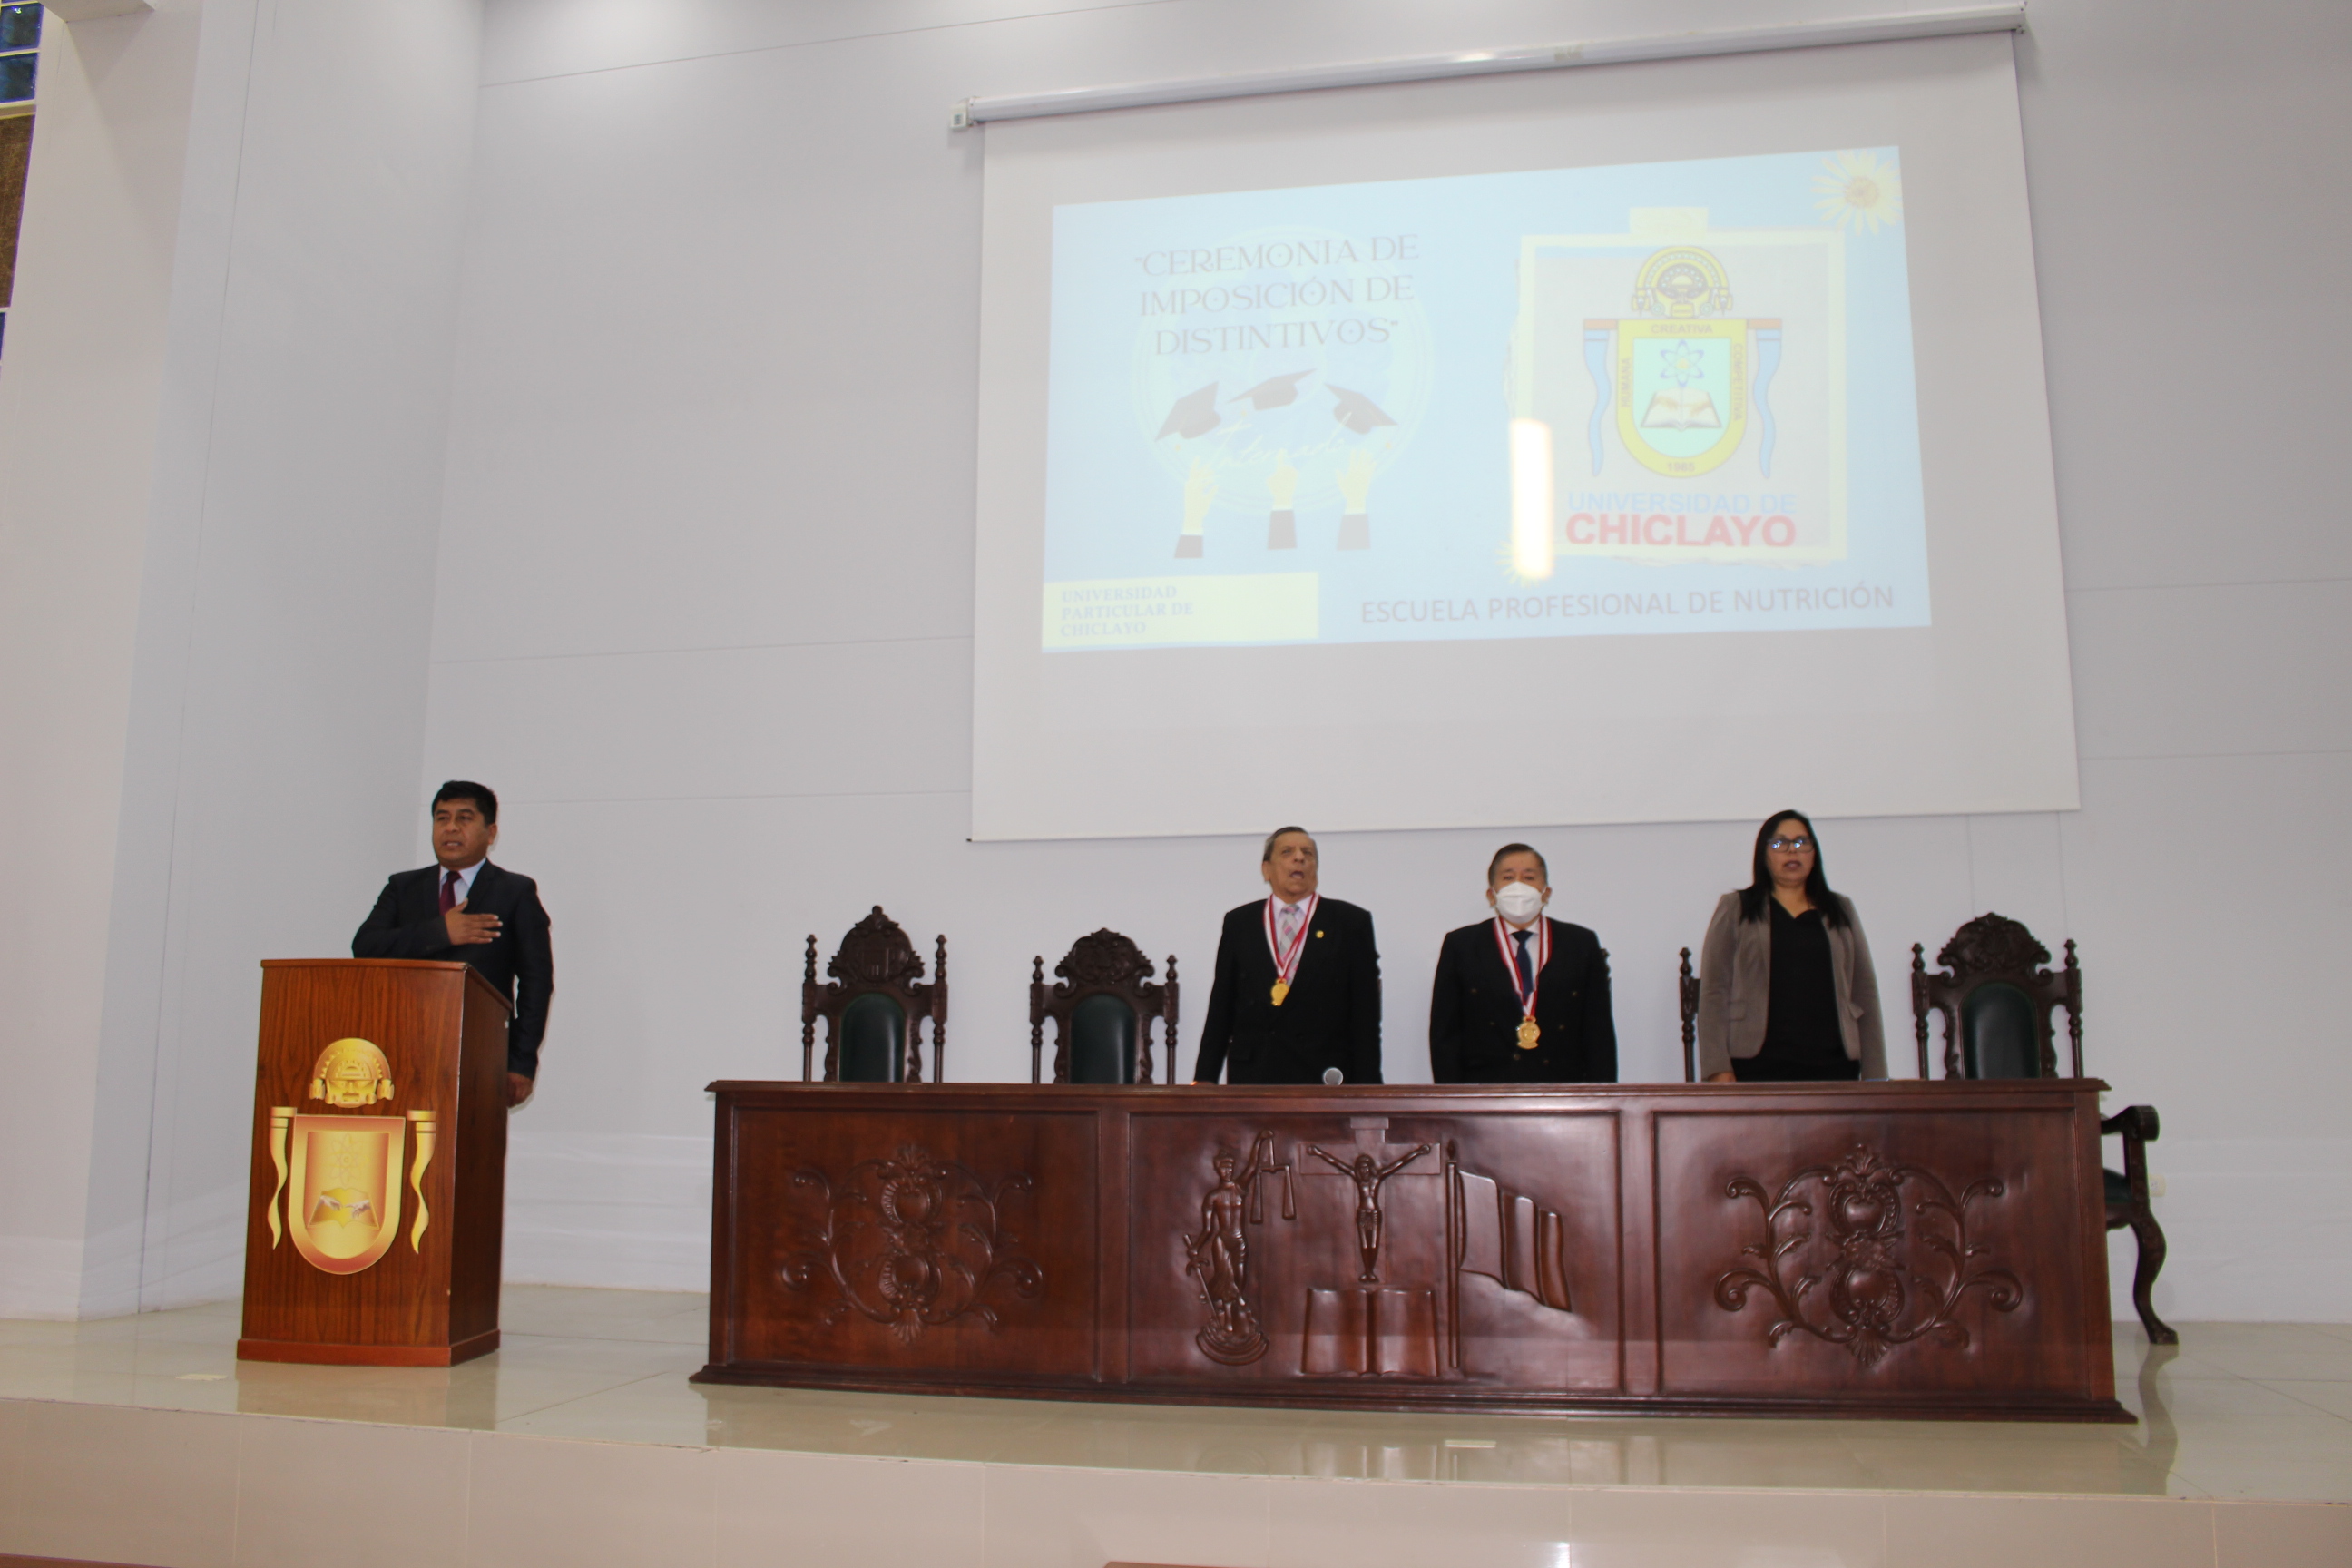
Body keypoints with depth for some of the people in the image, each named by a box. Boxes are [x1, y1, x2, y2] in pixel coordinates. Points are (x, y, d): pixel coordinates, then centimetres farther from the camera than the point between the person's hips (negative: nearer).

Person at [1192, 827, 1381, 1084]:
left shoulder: (1351, 922, 7)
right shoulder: (1238, 923, 13)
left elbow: (1366, 1014, 3)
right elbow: (1221, 1009, 12)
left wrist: (1365, 1089, -3)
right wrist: (1204, 1078, 5)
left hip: (1326, 1079, -1)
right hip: (1251, 1077, 2)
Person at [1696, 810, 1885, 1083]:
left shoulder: (1841, 910, 18)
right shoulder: (1735, 909, 9)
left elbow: (1865, 994, 15)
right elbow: (1713, 992, 2)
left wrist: (1875, 1079, 7)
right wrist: (1717, 1069, -8)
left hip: (1833, 1066, 3)